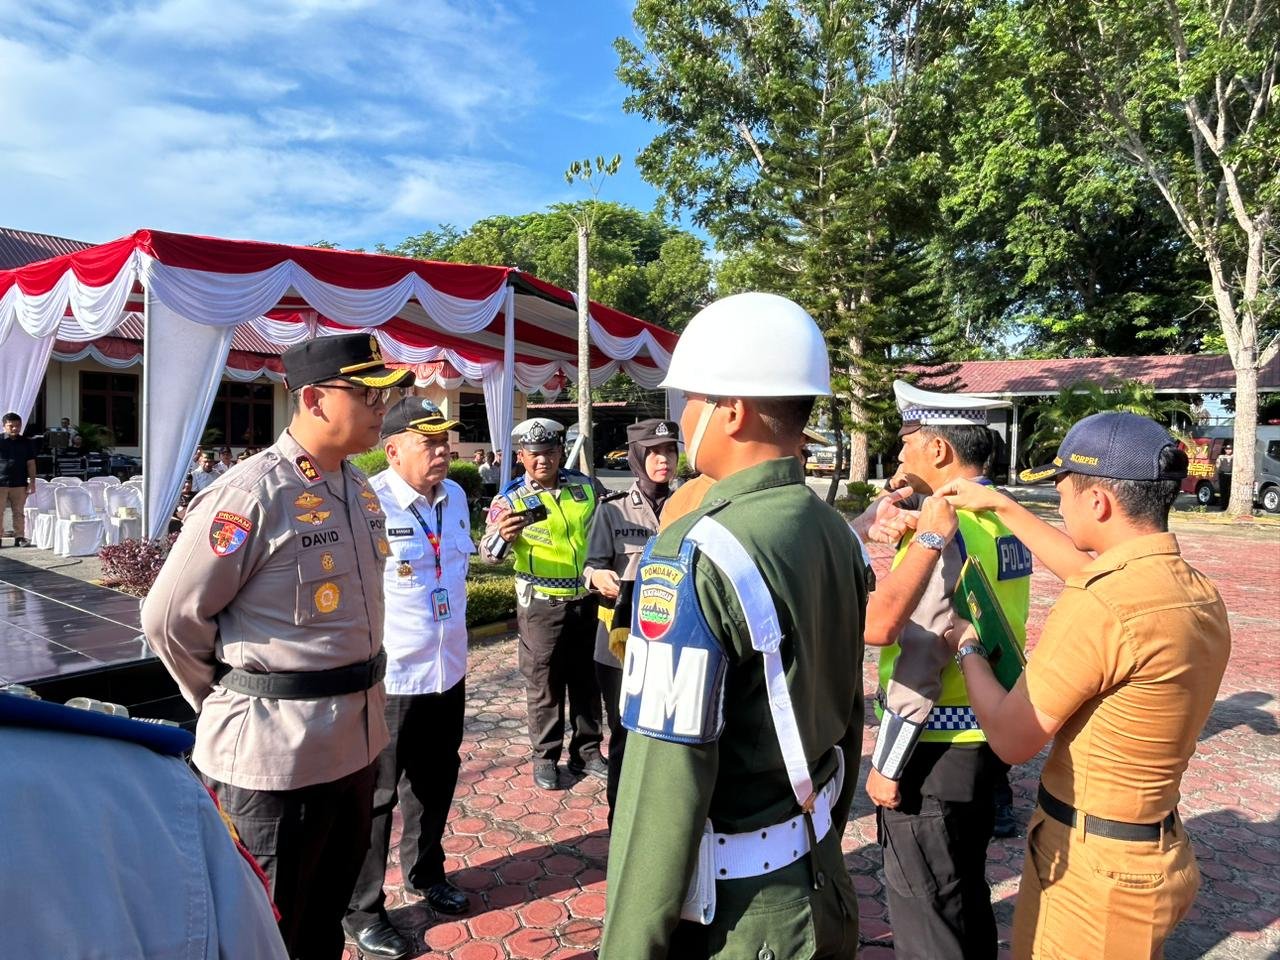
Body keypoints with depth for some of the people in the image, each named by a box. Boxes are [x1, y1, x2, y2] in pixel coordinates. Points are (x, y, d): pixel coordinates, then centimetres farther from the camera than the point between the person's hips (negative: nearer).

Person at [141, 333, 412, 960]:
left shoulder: (359, 489, 6)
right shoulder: (252, 495, -20)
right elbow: (170, 619, -15)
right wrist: (234, 698, -2)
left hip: (354, 738, 7)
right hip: (274, 751, -7)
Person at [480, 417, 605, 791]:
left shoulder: (586, 486, 0)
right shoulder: (511, 499, -9)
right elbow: (488, 554, -14)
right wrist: (501, 535, -36)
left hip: (586, 601, 4)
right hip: (541, 606, -3)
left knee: (586, 680, 13)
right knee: (544, 685, 6)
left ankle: (587, 752, 28)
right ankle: (545, 757, 22)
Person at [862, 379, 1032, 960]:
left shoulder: (944, 530, -21)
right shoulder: (1005, 519, 5)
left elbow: (917, 657, -24)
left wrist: (886, 765, -19)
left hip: (937, 748, -9)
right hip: (988, 736, 9)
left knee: (923, 908, 6)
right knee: (966, 891, 25)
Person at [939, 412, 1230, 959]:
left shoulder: (1098, 608, -29)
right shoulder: (1200, 592, -2)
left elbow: (1011, 740, -20)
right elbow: (1085, 565, 19)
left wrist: (965, 648, -4)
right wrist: (1000, 505, 25)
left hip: (1092, 867, -8)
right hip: (1156, 848, 8)